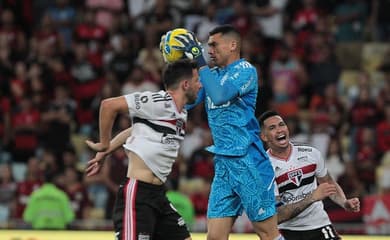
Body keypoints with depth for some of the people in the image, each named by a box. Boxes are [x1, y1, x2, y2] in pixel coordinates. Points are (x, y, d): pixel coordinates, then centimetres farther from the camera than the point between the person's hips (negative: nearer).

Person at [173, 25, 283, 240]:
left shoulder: (245, 70, -6)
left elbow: (220, 95, -22)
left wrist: (200, 61, -18)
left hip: (248, 161, -8)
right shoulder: (212, 74, 16)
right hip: (223, 164, 8)